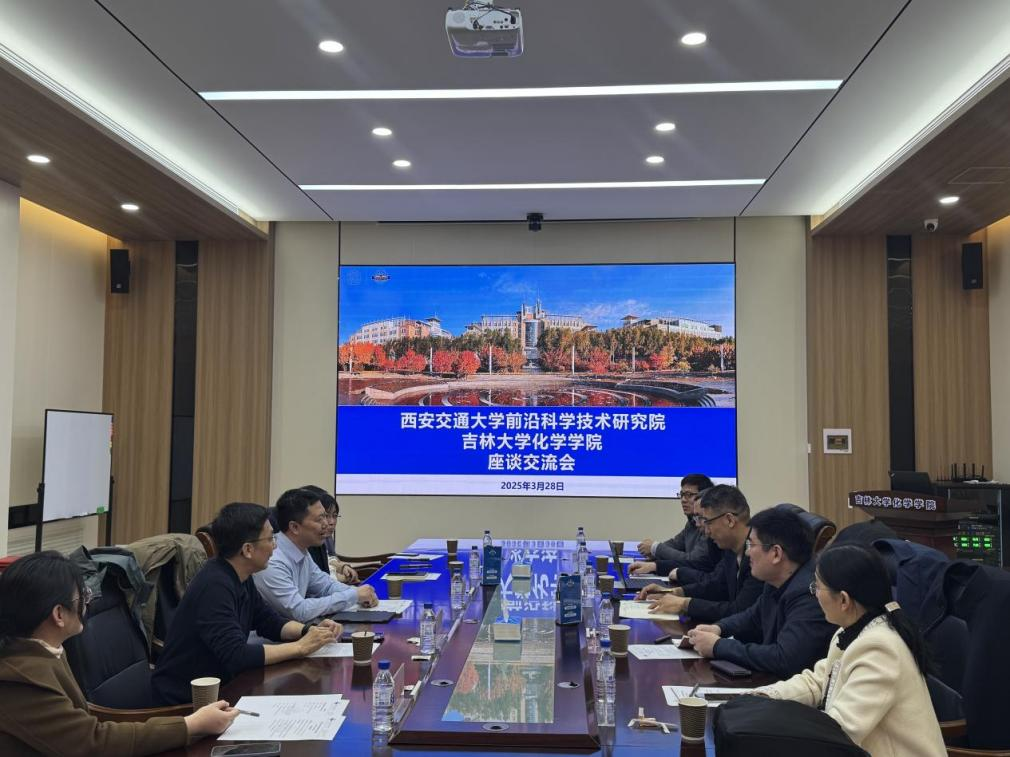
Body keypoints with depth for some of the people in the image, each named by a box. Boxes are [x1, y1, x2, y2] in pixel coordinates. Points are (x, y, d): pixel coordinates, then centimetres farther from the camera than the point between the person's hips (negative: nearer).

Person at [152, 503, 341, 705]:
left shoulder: (240, 578, 2)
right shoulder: (215, 585, -25)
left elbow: (270, 623, 14)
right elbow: (236, 655, -30)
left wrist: (311, 631, -3)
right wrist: (300, 647, -21)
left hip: (215, 687, 8)